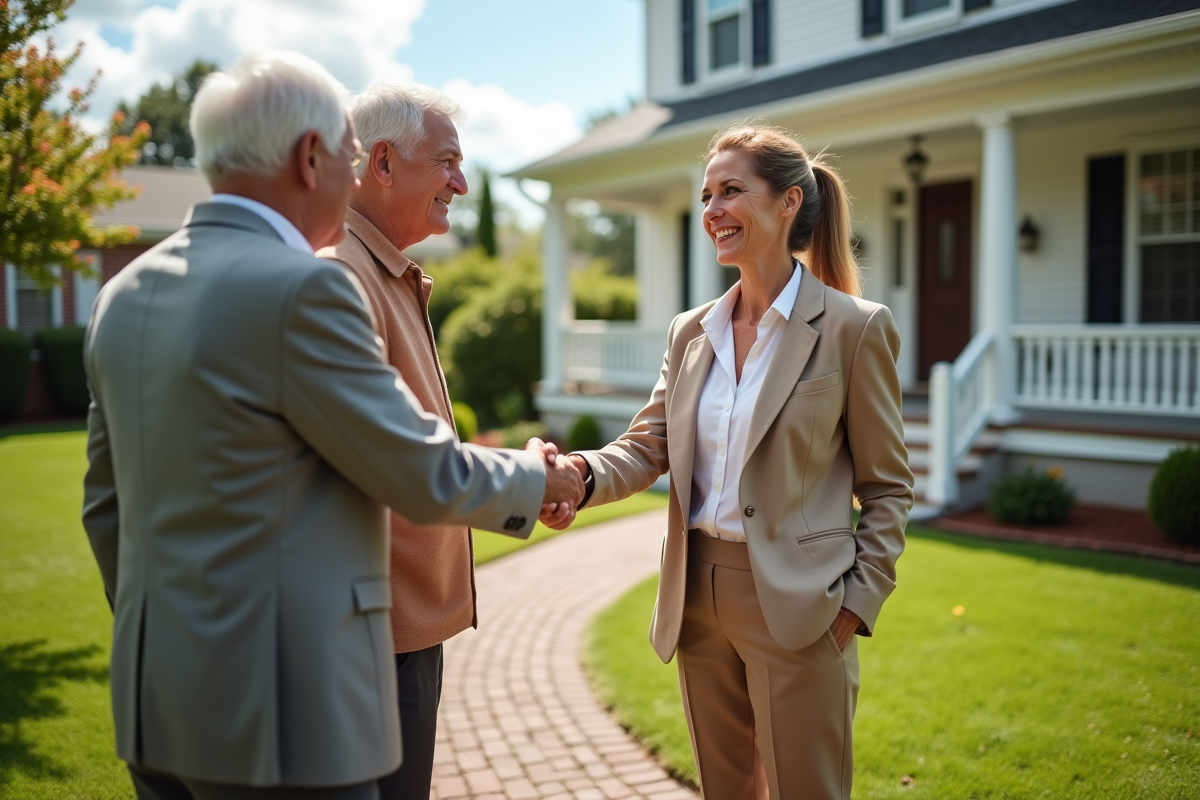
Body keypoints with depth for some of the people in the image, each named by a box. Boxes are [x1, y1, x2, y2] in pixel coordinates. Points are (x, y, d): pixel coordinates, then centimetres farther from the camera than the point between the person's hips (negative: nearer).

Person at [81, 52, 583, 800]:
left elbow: (106, 503, 14)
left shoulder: (126, 294, 6)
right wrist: (536, 479, 6)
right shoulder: (303, 289, -19)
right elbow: (425, 477, -13)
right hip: (272, 711, -8)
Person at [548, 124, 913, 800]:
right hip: (700, 600, 5)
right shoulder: (691, 332, 8)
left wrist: (859, 600, -11)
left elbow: (888, 486, -4)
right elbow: (649, 446, 2)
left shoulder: (855, 328, -7)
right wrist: (581, 473, -18)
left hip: (794, 607, -5)